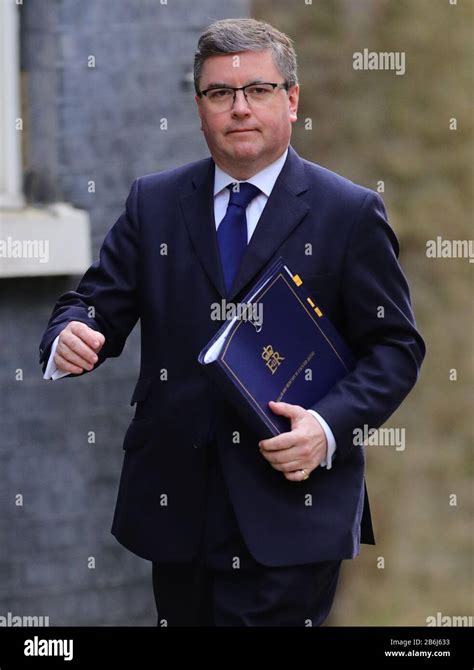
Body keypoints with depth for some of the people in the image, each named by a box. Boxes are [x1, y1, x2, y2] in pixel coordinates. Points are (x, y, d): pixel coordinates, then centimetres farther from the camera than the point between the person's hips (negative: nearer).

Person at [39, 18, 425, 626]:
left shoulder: (350, 213, 1)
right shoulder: (153, 203, 10)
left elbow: (394, 346, 0)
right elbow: (95, 305, 8)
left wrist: (330, 425, -17)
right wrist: (68, 339, -17)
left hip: (291, 502, -3)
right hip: (176, 503, 4)